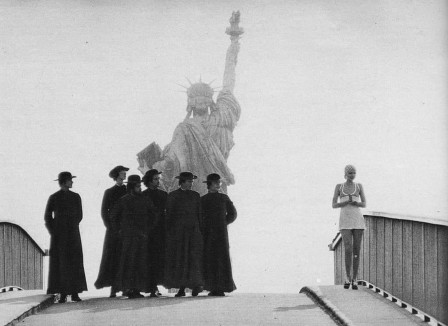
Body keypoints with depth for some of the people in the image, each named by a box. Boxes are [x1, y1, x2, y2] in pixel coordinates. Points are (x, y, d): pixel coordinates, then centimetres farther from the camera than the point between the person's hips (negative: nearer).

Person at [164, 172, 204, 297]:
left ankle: (196, 284, 3)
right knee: (178, 260, -2)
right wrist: (168, 233, -4)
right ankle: (181, 288, 2)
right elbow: (169, 215, 2)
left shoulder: (195, 195, 9)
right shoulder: (172, 196, 2)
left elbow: (199, 214, 10)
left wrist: (200, 232, 5)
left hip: (192, 230, 1)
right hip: (177, 231, -1)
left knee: (193, 258, -9)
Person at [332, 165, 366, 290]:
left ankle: (354, 280, 6)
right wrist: (346, 202, -14)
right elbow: (334, 205, 3)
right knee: (348, 249, -16)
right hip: (345, 221, -1)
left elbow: (364, 204, 6)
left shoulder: (359, 186, 9)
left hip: (358, 220, 1)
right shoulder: (339, 186, 7)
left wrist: (355, 202, -16)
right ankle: (348, 277, 0)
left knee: (356, 250, -2)